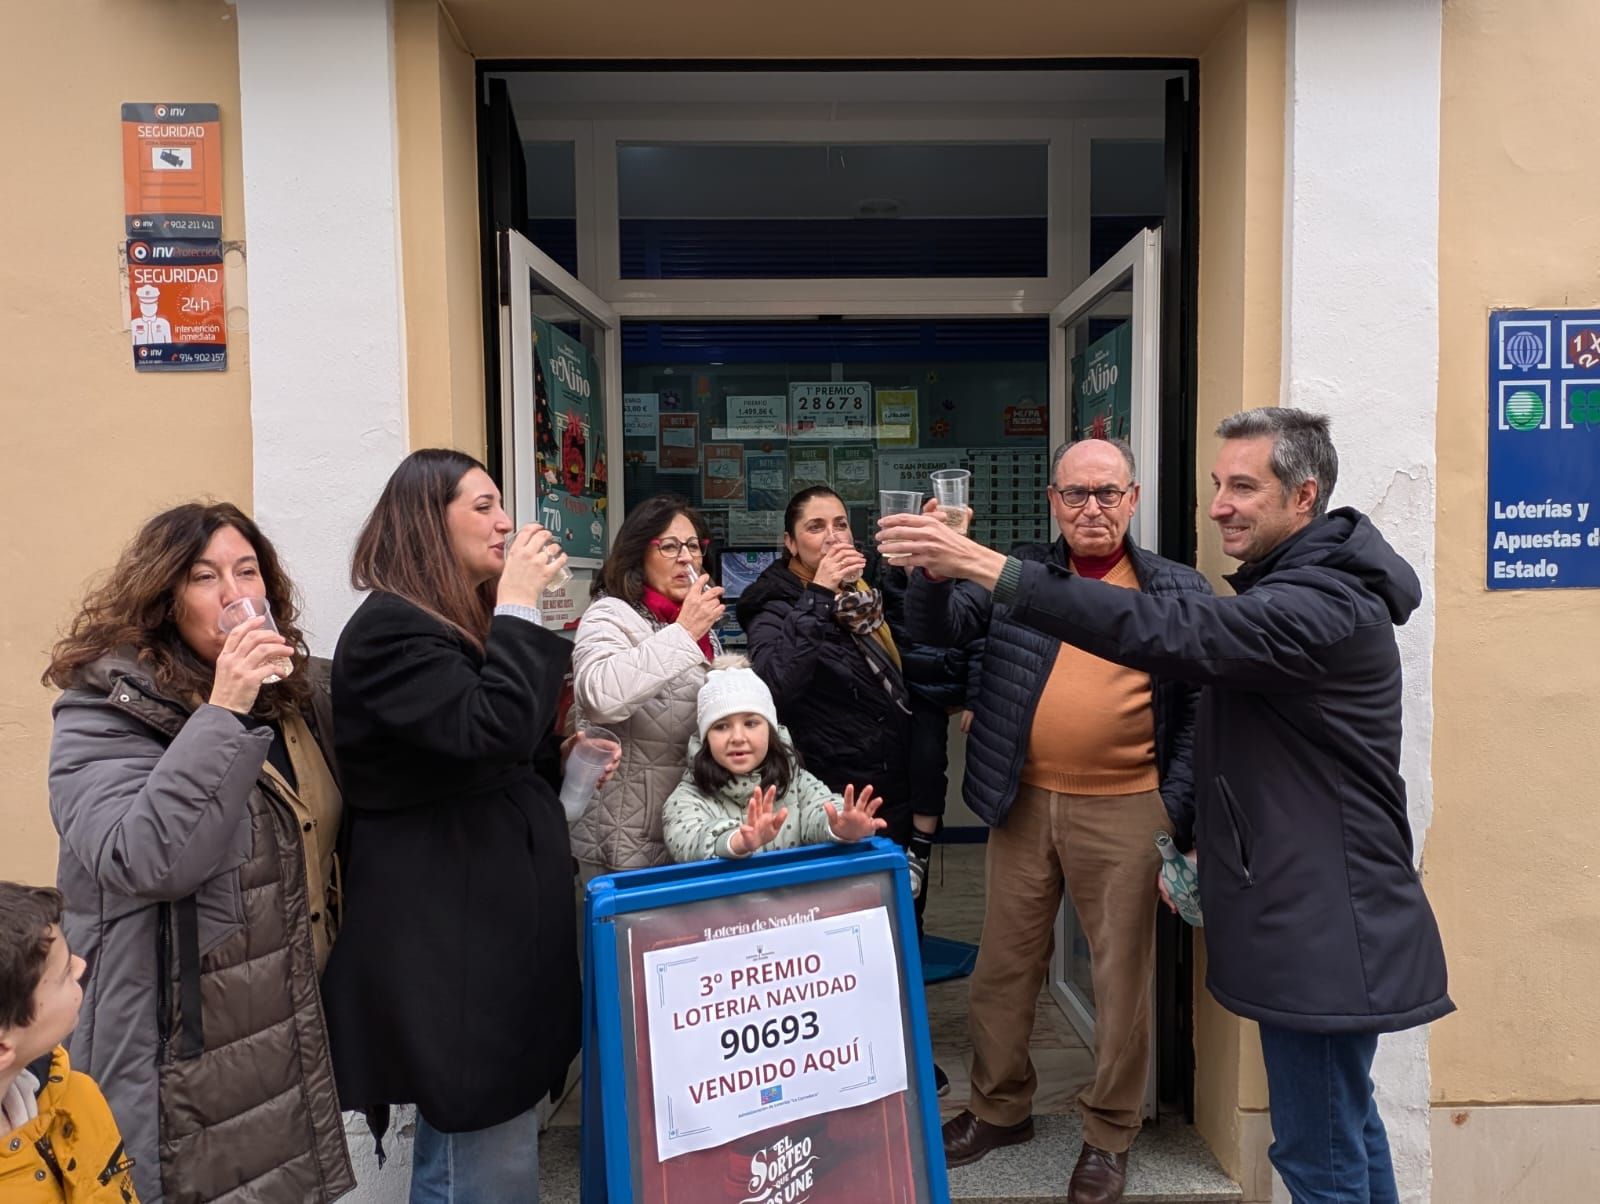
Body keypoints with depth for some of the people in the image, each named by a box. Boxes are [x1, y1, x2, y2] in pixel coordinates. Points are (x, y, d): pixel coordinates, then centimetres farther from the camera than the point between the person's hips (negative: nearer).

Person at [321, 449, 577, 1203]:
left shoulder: (467, 622, 15)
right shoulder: (390, 627, -15)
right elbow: (491, 732, -28)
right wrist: (518, 606, -19)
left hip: (493, 908, 10)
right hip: (449, 927, -10)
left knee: (489, 1142, 20)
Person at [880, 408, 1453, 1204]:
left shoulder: (1324, 604, -22)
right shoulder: (1293, 585, 12)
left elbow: (1164, 632, -34)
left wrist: (985, 565, -37)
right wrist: (1209, 842, 9)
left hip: (1324, 930, -10)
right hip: (1313, 920, 10)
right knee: (1344, 1125, 23)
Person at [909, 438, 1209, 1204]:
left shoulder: (1178, 591, 1)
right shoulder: (1016, 573, 5)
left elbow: (1199, 709, 2)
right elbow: (937, 628, -4)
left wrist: (1175, 812, -4)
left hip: (1125, 810, -2)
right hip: (1023, 802, 2)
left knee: (1121, 973, 9)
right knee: (1005, 962, 14)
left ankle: (1109, 1133, 29)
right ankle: (1000, 1106, 34)